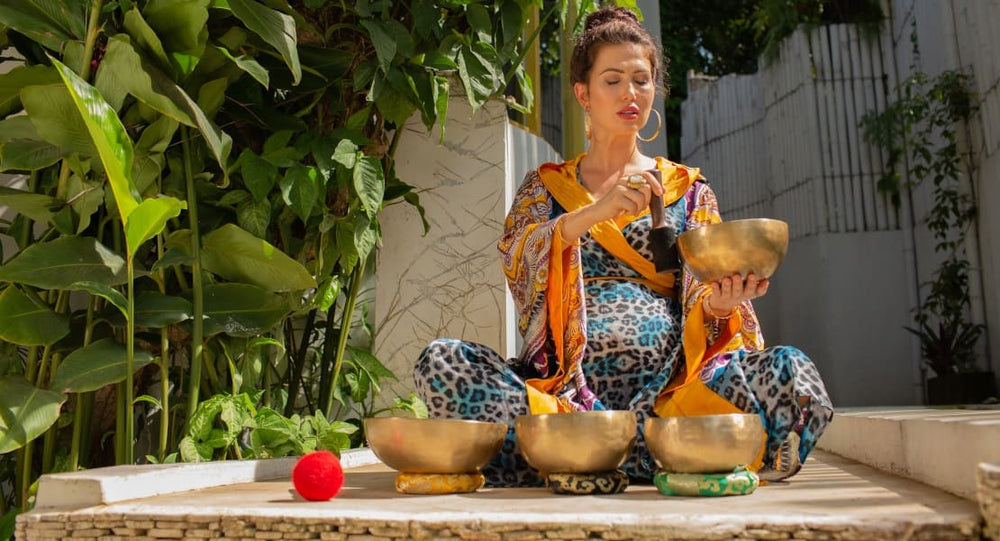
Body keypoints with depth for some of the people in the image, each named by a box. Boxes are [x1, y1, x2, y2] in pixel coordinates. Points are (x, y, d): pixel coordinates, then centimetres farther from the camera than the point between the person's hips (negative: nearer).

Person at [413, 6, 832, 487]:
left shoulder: (689, 189, 17)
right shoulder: (545, 186, 17)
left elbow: (700, 304, 9)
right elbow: (514, 261, -4)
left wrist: (719, 306, -16)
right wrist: (591, 213, -21)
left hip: (666, 384, 1)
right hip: (564, 385, 0)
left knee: (791, 374, -28)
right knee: (440, 361, -27)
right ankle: (656, 454, -25)